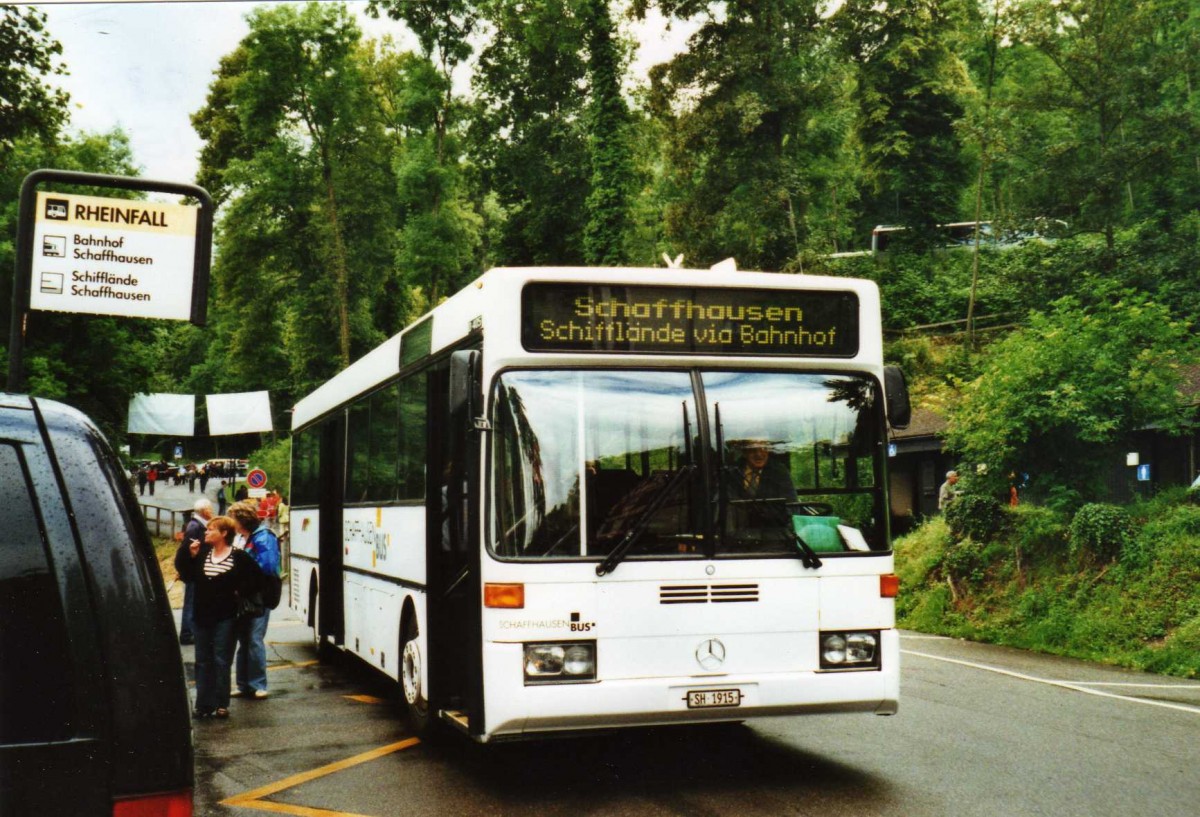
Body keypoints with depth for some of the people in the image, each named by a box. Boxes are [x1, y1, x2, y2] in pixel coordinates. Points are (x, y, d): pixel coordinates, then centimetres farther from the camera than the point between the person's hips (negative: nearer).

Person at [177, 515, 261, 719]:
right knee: (202, 661, 8)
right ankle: (203, 704, 13)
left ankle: (221, 704, 6)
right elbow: (188, 577, 5)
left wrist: (240, 592, -7)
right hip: (202, 616, 5)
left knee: (221, 660, -1)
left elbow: (255, 578, -2)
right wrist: (191, 557, -6)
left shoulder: (238, 557, -7)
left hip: (225, 617, -5)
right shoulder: (202, 553, 7)